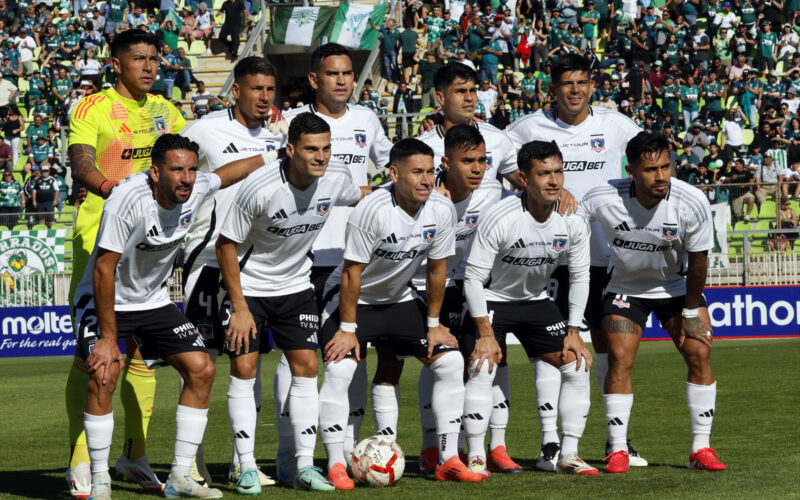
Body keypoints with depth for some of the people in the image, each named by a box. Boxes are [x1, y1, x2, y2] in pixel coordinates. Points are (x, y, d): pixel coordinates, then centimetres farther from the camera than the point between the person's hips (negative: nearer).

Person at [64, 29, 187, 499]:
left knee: (143, 349, 7)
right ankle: (81, 462, -1)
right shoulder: (93, 108, -5)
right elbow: (80, 165, -18)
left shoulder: (164, 111, 13)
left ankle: (136, 454, 18)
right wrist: (112, 188, -36)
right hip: (99, 240, -5)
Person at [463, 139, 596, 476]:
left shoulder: (572, 221, -13)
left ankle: (568, 455, 5)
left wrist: (573, 332, -4)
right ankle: (476, 456, -16)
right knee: (483, 367, -24)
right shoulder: (500, 219, -28)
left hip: (536, 300, 5)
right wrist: (486, 332, -23)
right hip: (491, 300, -5)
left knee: (577, 366, -4)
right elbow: (473, 277, -22)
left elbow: (579, 277, 0)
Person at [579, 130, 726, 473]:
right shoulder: (604, 199, -27)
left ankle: (701, 448, -3)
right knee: (619, 359, -14)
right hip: (625, 287, -1)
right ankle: (618, 451, -5)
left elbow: (697, 262, -12)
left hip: (676, 286, 1)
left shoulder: (693, 203, -25)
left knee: (699, 353, -11)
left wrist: (690, 312, -6)